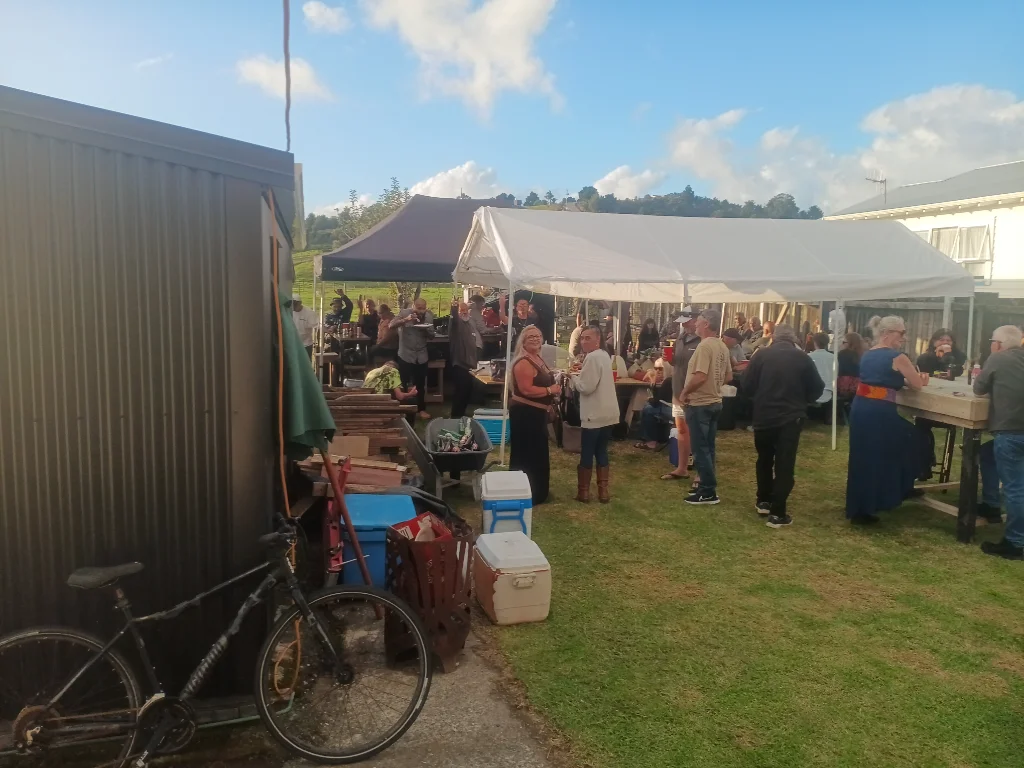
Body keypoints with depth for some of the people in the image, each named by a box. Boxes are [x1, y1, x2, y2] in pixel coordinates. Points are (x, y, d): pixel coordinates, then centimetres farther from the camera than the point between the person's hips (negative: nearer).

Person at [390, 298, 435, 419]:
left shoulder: (428, 316, 2)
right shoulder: (405, 313, -7)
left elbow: (432, 336, 5)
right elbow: (391, 325, -17)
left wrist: (426, 329, -16)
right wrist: (405, 320, -31)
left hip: (421, 356, 3)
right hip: (405, 355, -3)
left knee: (420, 384, 10)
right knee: (403, 383, 2)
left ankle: (421, 409, 21)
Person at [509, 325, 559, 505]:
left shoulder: (537, 358, 12)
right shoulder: (523, 362, -21)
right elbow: (526, 389, -29)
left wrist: (554, 387, 9)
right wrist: (550, 390, -20)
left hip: (536, 412, 11)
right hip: (525, 413, -11)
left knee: (537, 453, 20)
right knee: (526, 455, -3)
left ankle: (536, 492, 34)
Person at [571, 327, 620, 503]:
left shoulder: (592, 358, -17)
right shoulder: (605, 355, 13)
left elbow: (586, 387, -21)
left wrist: (574, 377, -3)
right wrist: (581, 374, 10)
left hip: (594, 414, -9)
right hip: (607, 413, 9)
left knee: (587, 454, 2)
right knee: (602, 452, 14)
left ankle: (583, 490, 10)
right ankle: (603, 490, 16)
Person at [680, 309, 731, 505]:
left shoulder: (704, 345, -20)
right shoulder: (723, 347, 8)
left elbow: (700, 376, -27)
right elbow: (728, 375, 17)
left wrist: (684, 392, -14)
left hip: (699, 404, -9)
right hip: (715, 402, 9)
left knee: (700, 449, -2)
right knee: (708, 447, 16)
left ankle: (709, 492, 2)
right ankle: (707, 486, 24)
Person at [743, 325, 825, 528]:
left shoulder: (761, 355, -4)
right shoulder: (803, 358, -2)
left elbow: (747, 385, -4)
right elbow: (817, 388, 1)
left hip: (764, 416, 1)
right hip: (790, 417, -1)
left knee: (764, 460, 20)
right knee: (784, 464, 1)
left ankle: (763, 502, 29)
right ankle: (777, 513, -1)